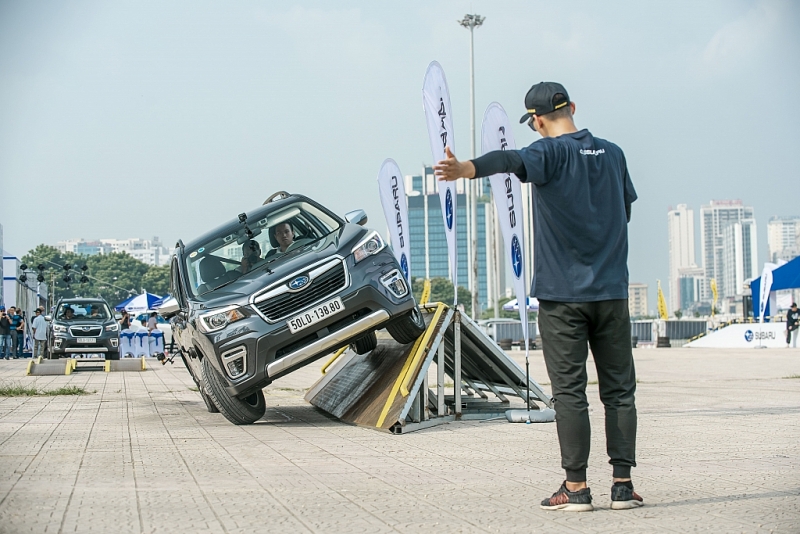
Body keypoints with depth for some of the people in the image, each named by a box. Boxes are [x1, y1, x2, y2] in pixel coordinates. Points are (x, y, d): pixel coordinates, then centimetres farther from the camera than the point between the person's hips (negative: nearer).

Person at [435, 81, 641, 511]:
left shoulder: (552, 152, -7)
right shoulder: (612, 153, 10)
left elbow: (512, 161, -30)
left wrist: (466, 168, -47)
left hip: (562, 293, -4)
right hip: (611, 292, 4)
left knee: (569, 391, -1)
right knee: (619, 389, 8)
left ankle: (576, 487, 0)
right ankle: (622, 484, 8)